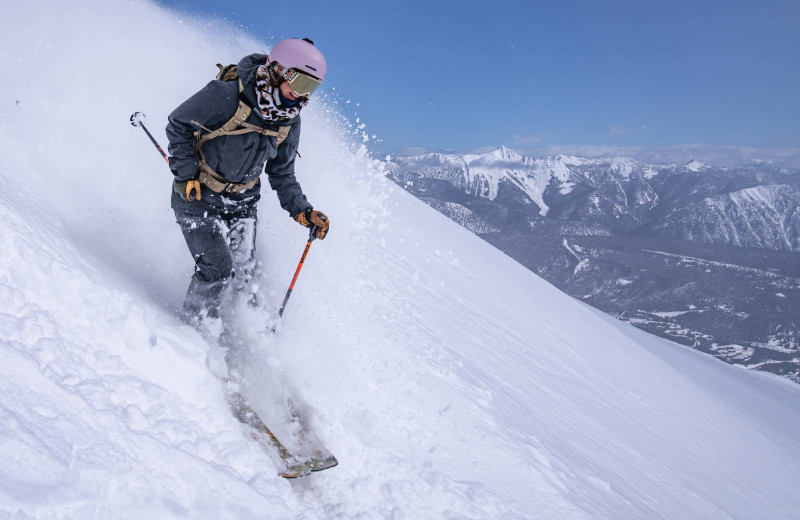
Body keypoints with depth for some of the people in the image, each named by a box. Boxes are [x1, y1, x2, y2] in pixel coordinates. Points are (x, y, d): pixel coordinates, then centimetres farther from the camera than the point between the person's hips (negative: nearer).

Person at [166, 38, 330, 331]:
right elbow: (178, 125, -11)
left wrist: (302, 211, -7)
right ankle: (196, 328, 13)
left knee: (246, 274, 7)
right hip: (198, 196, -5)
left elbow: (282, 175, 6)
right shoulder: (226, 95, -23)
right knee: (217, 268, -12)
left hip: (242, 202, 5)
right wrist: (186, 176, -16)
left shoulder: (289, 123, -4)